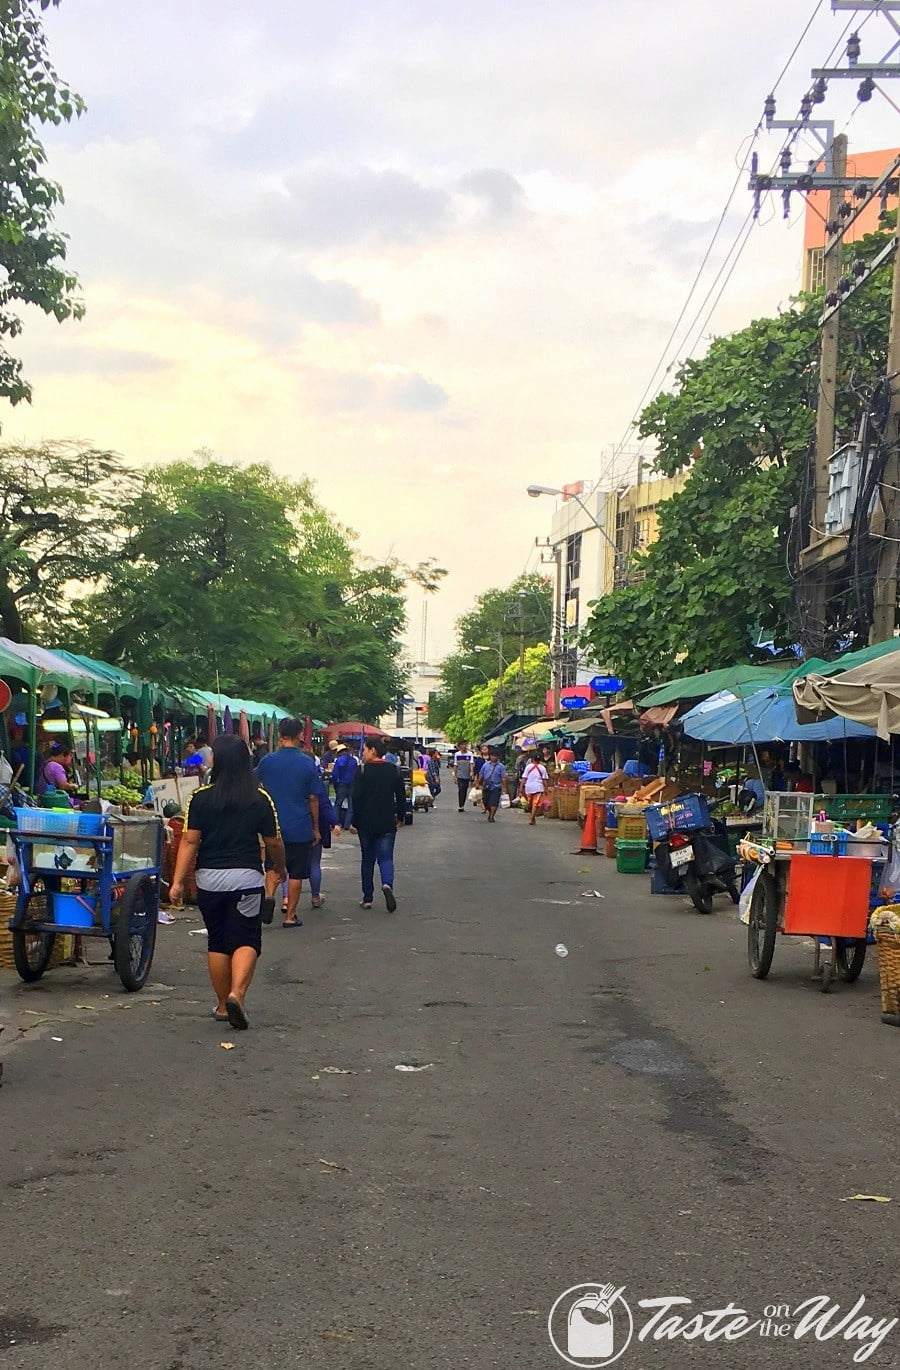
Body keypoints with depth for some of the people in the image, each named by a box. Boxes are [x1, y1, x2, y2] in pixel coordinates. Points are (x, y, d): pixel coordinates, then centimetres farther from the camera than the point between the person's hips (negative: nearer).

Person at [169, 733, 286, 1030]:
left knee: (217, 942, 13)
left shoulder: (201, 797, -4)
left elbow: (189, 841, -8)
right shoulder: (260, 799, -4)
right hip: (247, 878, -1)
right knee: (246, 940, 2)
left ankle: (223, 1005, 20)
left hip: (209, 878, 1)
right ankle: (237, 993, -21)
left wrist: (178, 881, -5)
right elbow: (273, 842, 3)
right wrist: (279, 867, 23)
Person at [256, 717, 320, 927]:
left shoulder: (268, 761, -4)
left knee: (273, 865, 17)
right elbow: (313, 798, -4)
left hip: (274, 824, 2)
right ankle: (290, 915, 10)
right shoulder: (307, 763, -9)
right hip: (301, 827, -2)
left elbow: (255, 780, 19)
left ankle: (269, 896, -8)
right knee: (296, 873, 7)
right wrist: (316, 828, 6)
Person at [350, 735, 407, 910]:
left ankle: (367, 898, 15)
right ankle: (387, 884, -25)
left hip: (366, 823, -2)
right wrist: (401, 817, 21)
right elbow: (401, 796, 8)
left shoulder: (362, 770, -9)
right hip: (387, 823, 2)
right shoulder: (394, 770, 2)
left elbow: (357, 798, -11)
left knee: (367, 860, 11)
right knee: (386, 857, 4)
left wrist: (354, 822, -4)